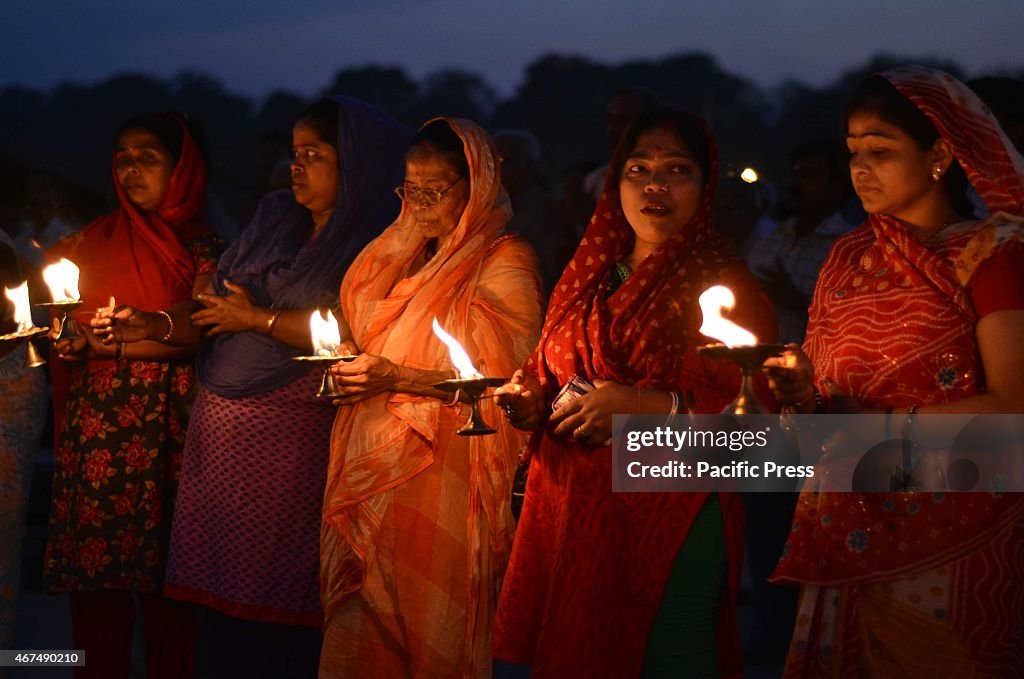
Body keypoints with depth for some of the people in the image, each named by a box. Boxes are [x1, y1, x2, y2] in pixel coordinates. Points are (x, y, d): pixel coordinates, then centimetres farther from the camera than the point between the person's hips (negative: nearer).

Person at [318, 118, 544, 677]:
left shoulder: (503, 264, -5)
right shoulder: (414, 257, 17)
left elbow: (508, 379, -15)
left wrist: (399, 379, -20)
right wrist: (356, 368, 5)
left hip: (442, 471, -7)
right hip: (372, 468, 7)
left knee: (428, 629, -6)